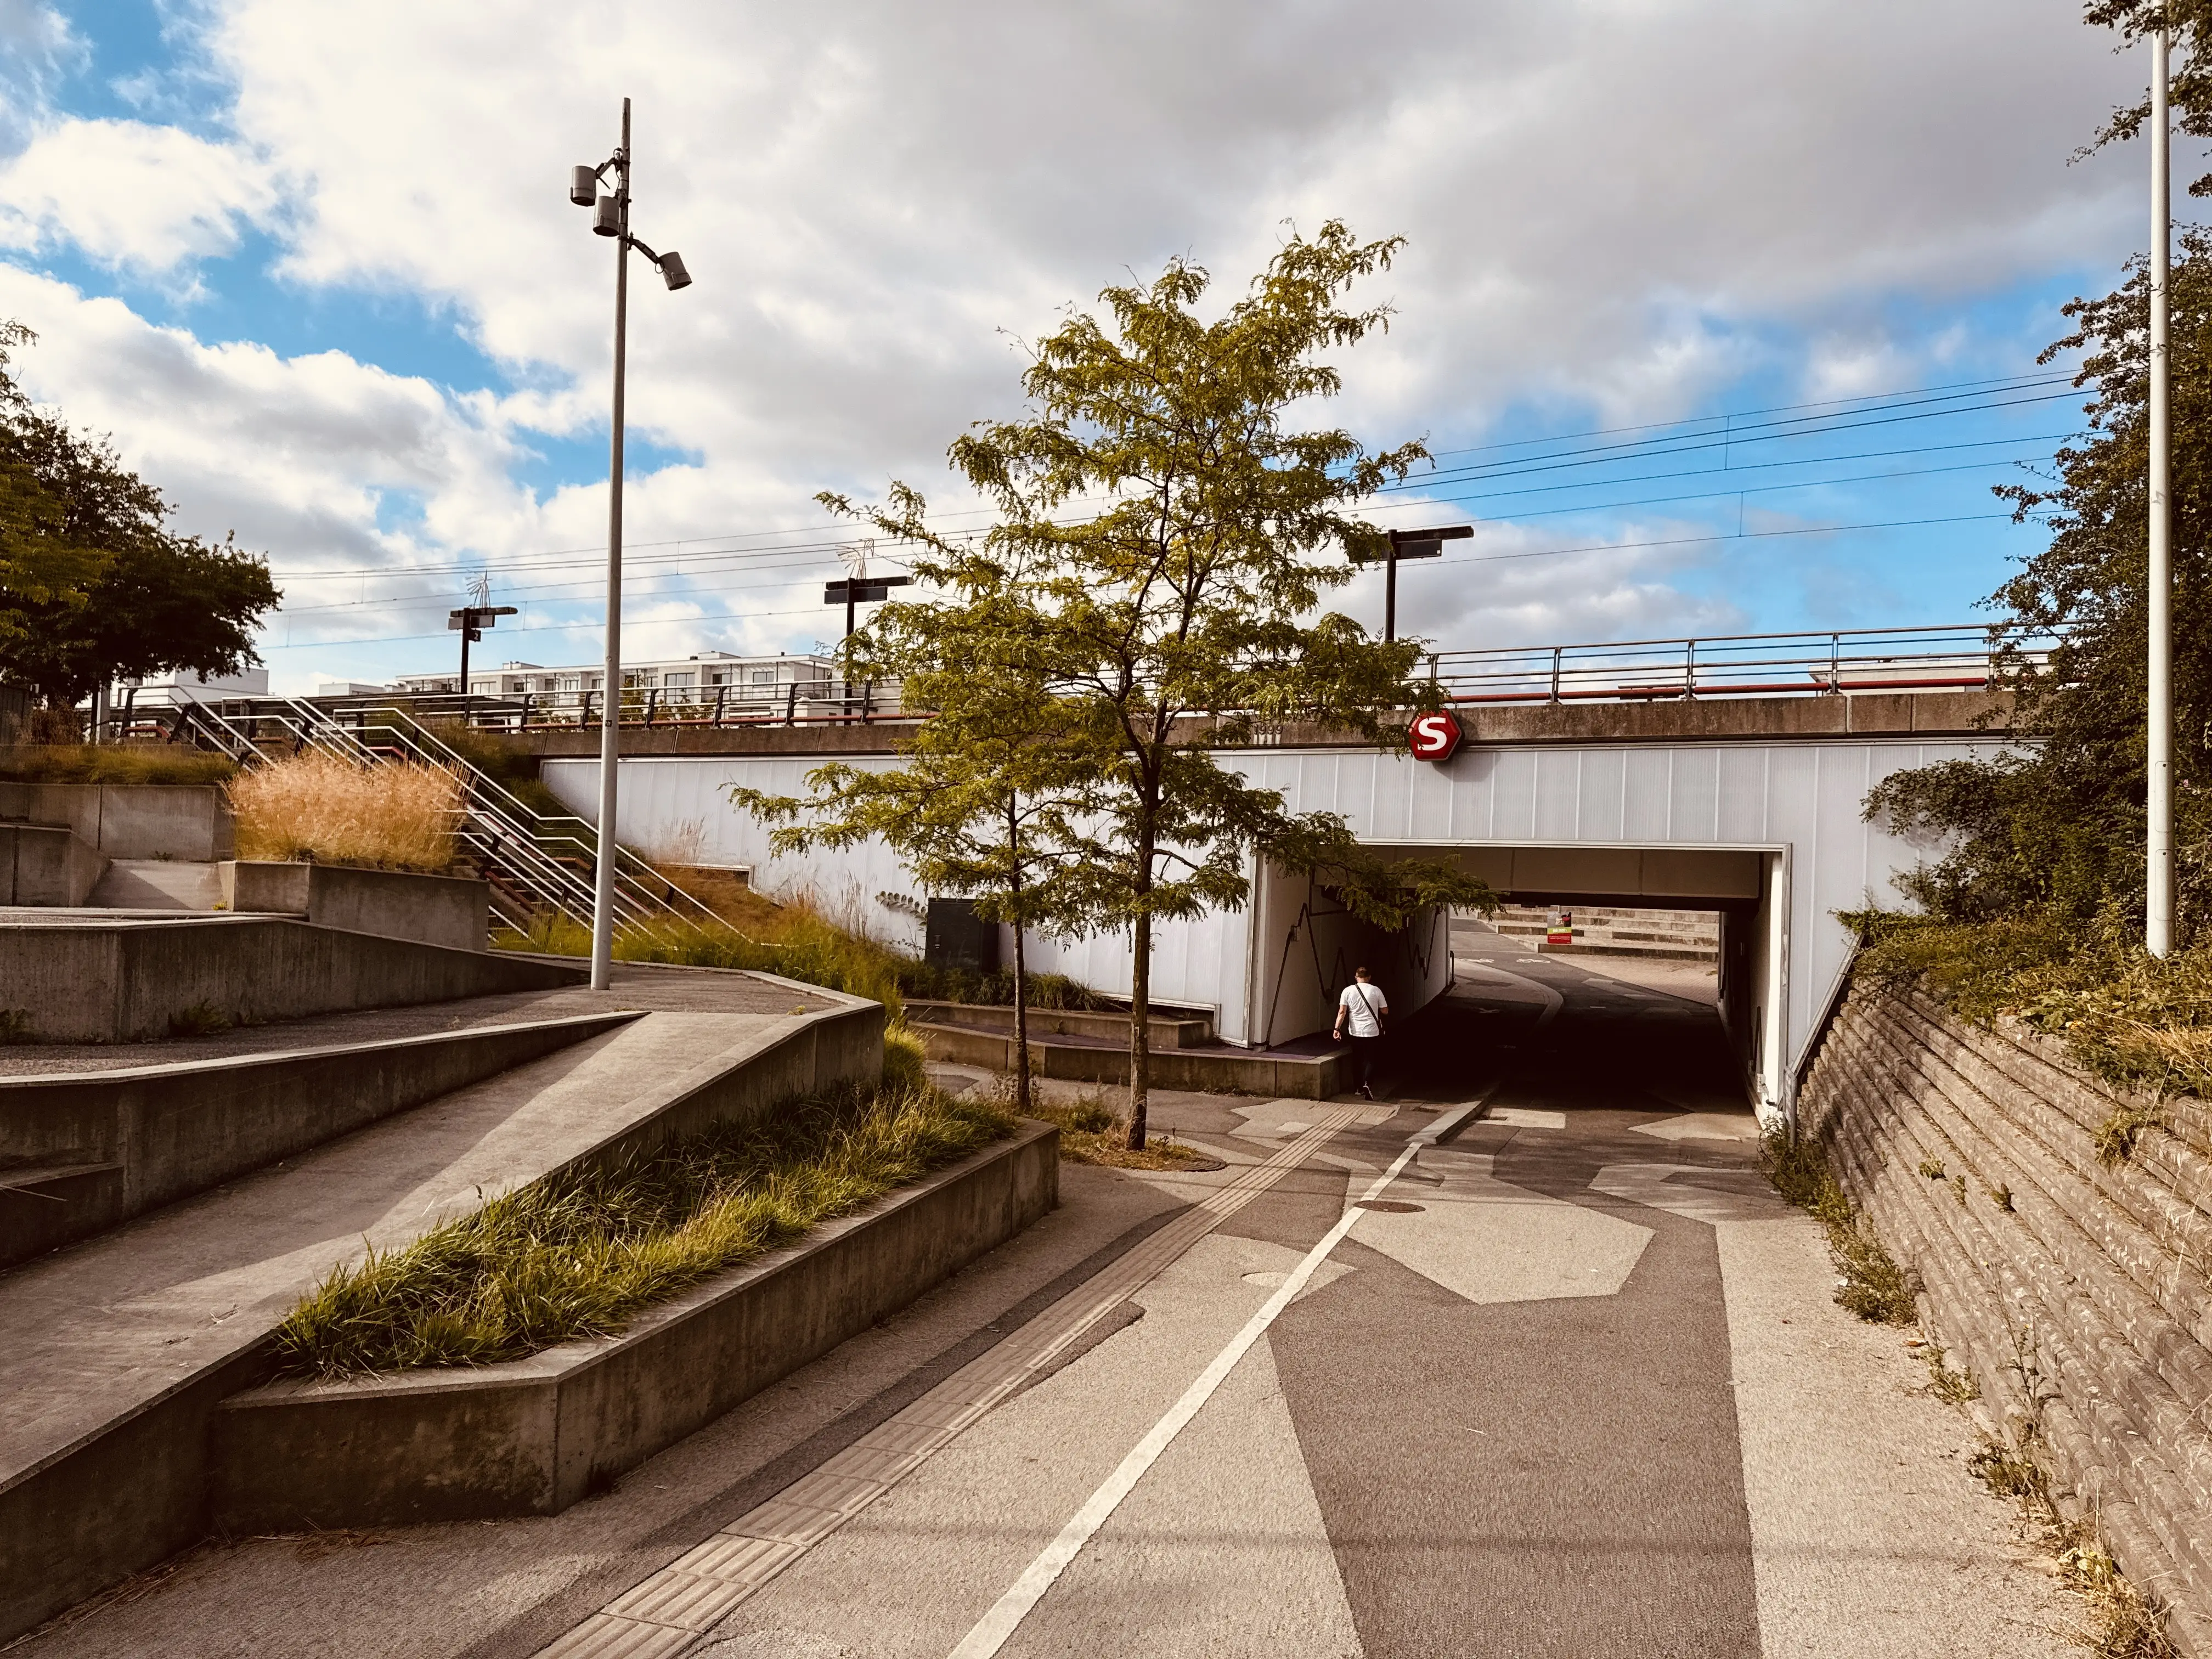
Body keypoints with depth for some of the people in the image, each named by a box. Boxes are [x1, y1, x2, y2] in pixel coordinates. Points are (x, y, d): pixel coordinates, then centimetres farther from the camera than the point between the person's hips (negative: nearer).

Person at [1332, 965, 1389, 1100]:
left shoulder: (1348, 991, -3)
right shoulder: (1376, 990, -4)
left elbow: (1342, 1012, -9)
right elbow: (1385, 1011, 3)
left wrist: (1337, 1029, -8)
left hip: (1356, 1032, 1)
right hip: (1372, 1032, -1)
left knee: (1357, 1059, 16)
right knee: (1370, 1060, 4)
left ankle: (1359, 1087, 25)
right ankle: (1367, 1084, -19)